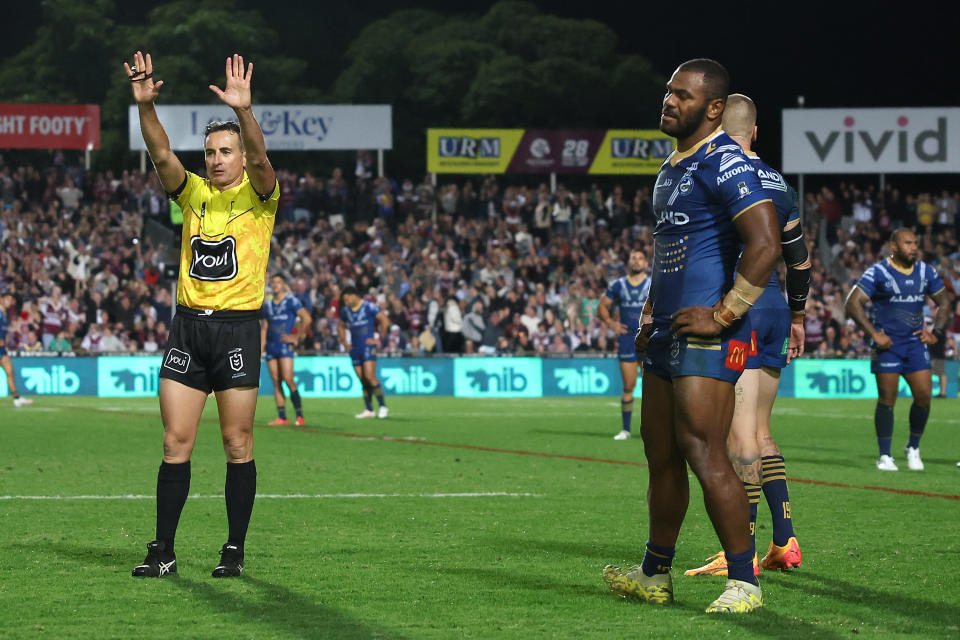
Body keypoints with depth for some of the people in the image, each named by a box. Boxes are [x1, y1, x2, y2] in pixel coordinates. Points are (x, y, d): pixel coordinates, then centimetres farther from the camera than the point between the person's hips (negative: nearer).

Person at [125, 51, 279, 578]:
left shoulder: (257, 196, 1)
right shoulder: (192, 192, 11)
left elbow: (259, 159, -19)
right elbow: (162, 154, -4)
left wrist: (243, 110, -36)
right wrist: (144, 104, -20)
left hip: (238, 326, -3)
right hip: (188, 325, 3)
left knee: (238, 445, 0)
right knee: (175, 442, 2)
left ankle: (234, 551, 7)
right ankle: (163, 551, 5)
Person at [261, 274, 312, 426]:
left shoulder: (291, 301, -2)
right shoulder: (267, 305, 16)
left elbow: (307, 318, -7)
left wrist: (297, 336, -7)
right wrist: (261, 348, 12)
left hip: (285, 345, -6)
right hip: (271, 346, 6)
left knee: (288, 379, -15)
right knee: (276, 381, 2)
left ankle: (300, 415, -11)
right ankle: (282, 417, 3)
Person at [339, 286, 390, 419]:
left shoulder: (369, 307, -6)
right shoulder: (345, 311, 12)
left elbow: (385, 320, -7)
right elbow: (341, 326, 29)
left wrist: (380, 339, -7)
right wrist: (344, 342, 17)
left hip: (368, 347, -6)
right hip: (355, 349, 6)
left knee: (370, 377, -16)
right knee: (363, 381, 5)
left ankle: (383, 406, -9)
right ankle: (369, 410, 8)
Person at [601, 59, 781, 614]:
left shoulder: (724, 163, -13)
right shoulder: (672, 167, 18)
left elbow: (765, 245, -23)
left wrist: (723, 315, -20)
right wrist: (650, 315, 22)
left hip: (708, 338, -10)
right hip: (668, 335, 10)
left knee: (705, 455, -12)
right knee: (661, 457, 15)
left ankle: (744, 583, -7)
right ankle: (655, 576, 26)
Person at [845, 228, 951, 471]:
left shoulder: (926, 272, 8)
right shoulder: (878, 273, -7)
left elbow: (944, 301, 20)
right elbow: (853, 303, -12)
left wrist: (936, 332, 8)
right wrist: (874, 334, -17)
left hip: (916, 342, 4)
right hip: (887, 342, -4)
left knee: (924, 395, -5)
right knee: (887, 399, -6)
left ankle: (913, 447, 16)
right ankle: (885, 456, 3)